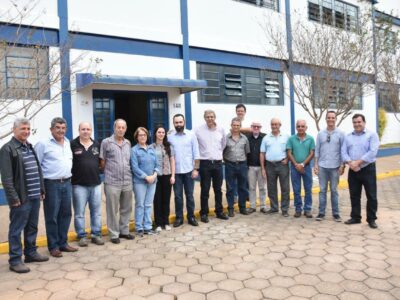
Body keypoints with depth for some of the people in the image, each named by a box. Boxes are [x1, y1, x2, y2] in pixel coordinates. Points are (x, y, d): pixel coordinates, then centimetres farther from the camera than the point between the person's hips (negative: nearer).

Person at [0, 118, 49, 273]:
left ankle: (31, 253, 30)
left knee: (32, 227, 17)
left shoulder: (30, 147, 15)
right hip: (21, 197, -8)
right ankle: (15, 260, 12)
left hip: (34, 196, 8)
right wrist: (14, 197, -18)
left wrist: (42, 190, 16)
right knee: (16, 229, 2)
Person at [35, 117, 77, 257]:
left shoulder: (68, 143, 12)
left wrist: (68, 177, 13)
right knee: (52, 217, 2)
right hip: (51, 184, -6)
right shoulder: (43, 144, -7)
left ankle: (63, 243, 24)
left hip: (67, 183, 6)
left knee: (66, 214, 12)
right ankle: (53, 246, 14)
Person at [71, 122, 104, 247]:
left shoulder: (97, 145, 10)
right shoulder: (72, 144, -6)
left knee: (96, 211, 10)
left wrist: (96, 168, 6)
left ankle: (96, 234, 21)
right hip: (79, 184, -4)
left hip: (96, 183, 4)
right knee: (79, 213, 5)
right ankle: (82, 236, 17)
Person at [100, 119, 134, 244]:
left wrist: (128, 173, 11)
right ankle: (114, 234, 14)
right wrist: (109, 172, 5)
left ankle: (124, 231, 27)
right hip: (112, 182, -5)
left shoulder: (128, 143, 11)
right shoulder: (106, 142, -4)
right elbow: (102, 162, 0)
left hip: (127, 181, 5)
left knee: (126, 208, 13)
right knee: (112, 210, 3)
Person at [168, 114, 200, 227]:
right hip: (175, 171, 0)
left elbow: (196, 153, 0)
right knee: (178, 196, 8)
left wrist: (196, 169, -5)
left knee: (189, 195, 9)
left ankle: (191, 217, 21)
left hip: (189, 170, 0)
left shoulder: (191, 135, 0)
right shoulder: (169, 136, 1)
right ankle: (179, 218, 19)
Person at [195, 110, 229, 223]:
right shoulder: (198, 130, -8)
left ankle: (219, 211, 24)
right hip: (205, 163, -3)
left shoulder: (221, 129, 3)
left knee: (218, 189, 12)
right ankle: (204, 213, 14)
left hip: (218, 162, 3)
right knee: (205, 190, 3)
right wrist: (200, 154, 1)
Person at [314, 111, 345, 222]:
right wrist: (315, 165, 1)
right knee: (322, 190, 6)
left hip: (335, 167, -1)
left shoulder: (340, 134, 0)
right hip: (322, 166, 1)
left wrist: (342, 165, -6)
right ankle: (321, 213, 13)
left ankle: (336, 213, 15)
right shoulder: (320, 134, 5)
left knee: (334, 190, 7)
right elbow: (317, 150, 5)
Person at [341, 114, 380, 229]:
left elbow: (373, 152, -15)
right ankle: (355, 217, 21)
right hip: (353, 171, 4)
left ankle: (371, 219, 12)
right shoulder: (348, 137, 10)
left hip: (368, 169, -4)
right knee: (354, 195, 10)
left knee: (371, 196, 1)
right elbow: (344, 152, 2)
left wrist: (358, 162, -18)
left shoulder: (372, 135, -4)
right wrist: (350, 163, -16)